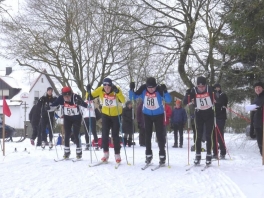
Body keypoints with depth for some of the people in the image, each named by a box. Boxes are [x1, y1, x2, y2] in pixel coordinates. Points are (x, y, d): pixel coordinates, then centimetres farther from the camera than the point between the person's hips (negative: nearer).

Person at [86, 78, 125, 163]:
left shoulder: (117, 90, -24)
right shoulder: (100, 90, -17)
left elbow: (123, 100, -38)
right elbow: (89, 97, -13)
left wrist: (117, 92, -50)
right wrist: (88, 91, -32)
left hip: (116, 115, -2)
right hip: (105, 114, 2)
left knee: (115, 135, -1)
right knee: (104, 134, -1)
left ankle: (117, 155, 11)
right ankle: (106, 154, 13)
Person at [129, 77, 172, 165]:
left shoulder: (159, 89, -25)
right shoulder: (143, 89, -19)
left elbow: (169, 100, -30)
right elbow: (132, 97, -12)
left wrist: (165, 91, -46)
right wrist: (131, 89, -31)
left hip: (158, 115, -2)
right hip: (147, 115, 2)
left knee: (160, 135, -2)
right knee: (147, 135, 7)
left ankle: (162, 155, 9)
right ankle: (148, 155, 19)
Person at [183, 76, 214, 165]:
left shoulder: (210, 89, -16)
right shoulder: (194, 91, -14)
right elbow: (185, 102, -14)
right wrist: (187, 94, -31)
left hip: (209, 114, -1)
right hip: (199, 114, 1)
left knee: (208, 136, -1)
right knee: (199, 135, 0)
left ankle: (209, 155, 7)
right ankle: (198, 155, 6)